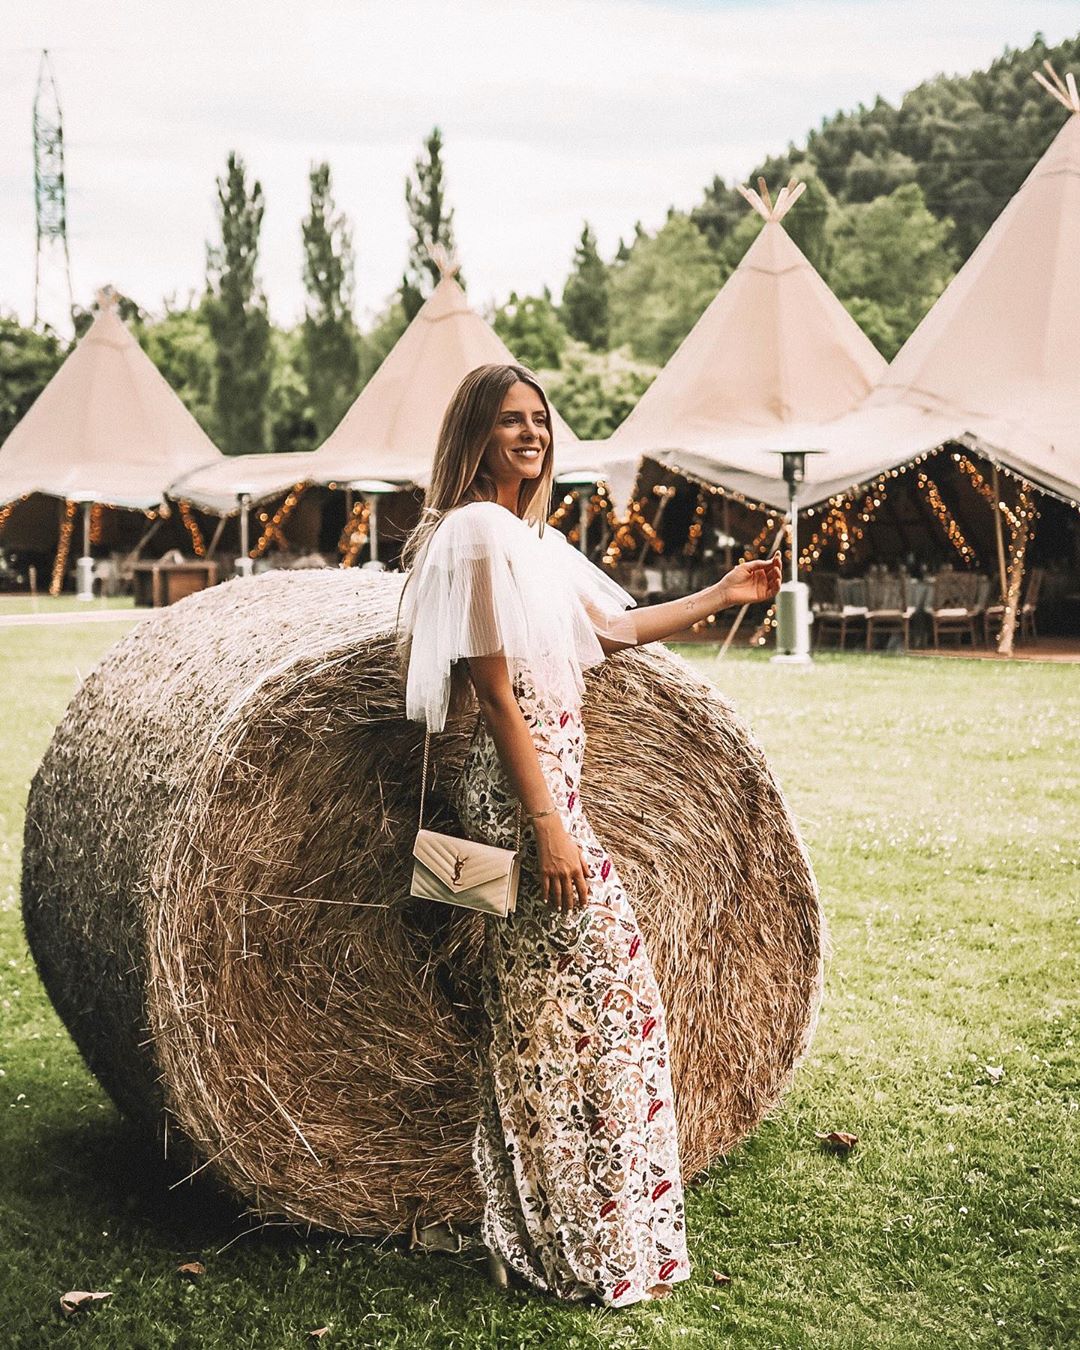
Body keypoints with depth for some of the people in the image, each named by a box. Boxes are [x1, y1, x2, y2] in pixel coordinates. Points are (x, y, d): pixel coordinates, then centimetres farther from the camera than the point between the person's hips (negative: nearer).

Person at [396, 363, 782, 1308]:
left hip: (547, 790, 10)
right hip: (523, 796, -10)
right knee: (605, 983, -7)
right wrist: (549, 824, -19)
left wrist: (724, 594, 23)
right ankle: (603, 1250, 3)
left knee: (538, 1010, 13)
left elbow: (618, 628, 25)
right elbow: (496, 694, -16)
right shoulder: (477, 532, -12)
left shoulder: (539, 540, 16)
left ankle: (531, 1234, 24)